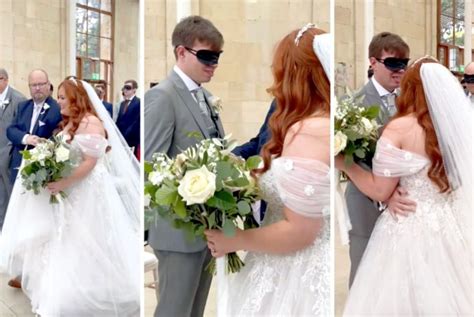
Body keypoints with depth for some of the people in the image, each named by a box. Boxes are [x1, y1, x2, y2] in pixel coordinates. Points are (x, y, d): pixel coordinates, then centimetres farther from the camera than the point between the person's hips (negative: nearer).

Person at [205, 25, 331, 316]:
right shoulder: (321, 125, 4)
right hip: (311, 265, 9)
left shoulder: (306, 134, -24)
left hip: (299, 273, -8)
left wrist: (233, 241, -12)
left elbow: (299, 232, -23)